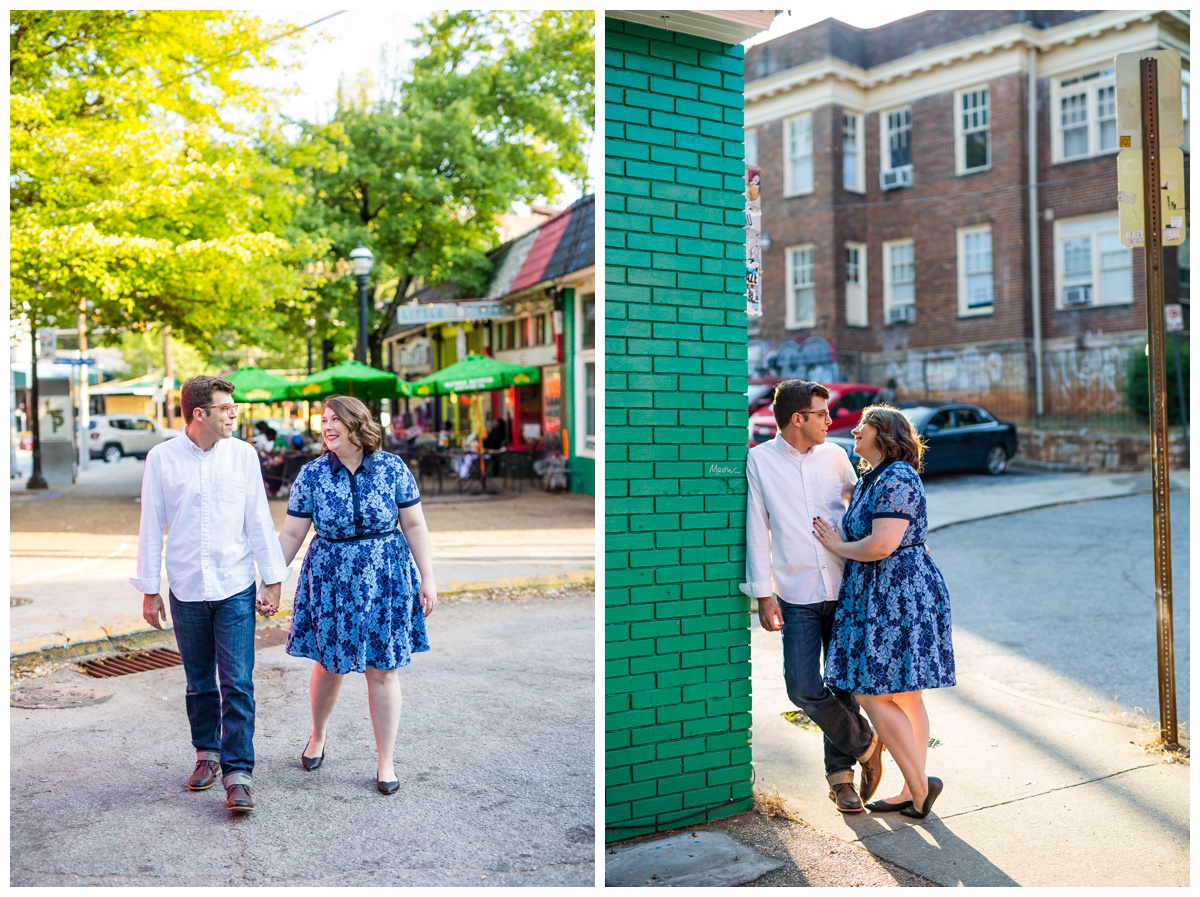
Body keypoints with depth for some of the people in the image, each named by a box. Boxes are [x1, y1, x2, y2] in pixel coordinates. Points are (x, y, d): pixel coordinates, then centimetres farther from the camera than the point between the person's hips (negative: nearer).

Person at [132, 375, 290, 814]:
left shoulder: (243, 454, -1)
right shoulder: (162, 458, -2)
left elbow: (259, 521, 2)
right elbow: (152, 527, 3)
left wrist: (272, 582, 1)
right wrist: (149, 591, 4)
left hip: (236, 588, -1)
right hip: (186, 589, 1)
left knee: (237, 684, -4)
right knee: (199, 682, 13)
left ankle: (237, 772, 2)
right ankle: (207, 753, 32)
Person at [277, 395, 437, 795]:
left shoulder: (392, 468, -5)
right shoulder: (312, 474, -3)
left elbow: (414, 525, -1)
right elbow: (291, 534, 1)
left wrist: (427, 578, -3)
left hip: (385, 579, -1)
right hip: (331, 581, 1)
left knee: (382, 670, 4)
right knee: (328, 665, 11)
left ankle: (386, 763, 17)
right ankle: (318, 735, 41)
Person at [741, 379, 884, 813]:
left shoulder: (834, 456, 4)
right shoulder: (760, 461, -2)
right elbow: (757, 530, -2)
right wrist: (764, 595, -6)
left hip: (844, 590, 2)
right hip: (797, 597, -2)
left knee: (844, 685, 8)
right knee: (804, 689, -6)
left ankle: (840, 772, 26)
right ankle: (864, 744, 20)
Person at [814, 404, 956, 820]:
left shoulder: (898, 478, -15)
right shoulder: (869, 480, 17)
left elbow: (882, 543, -24)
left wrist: (838, 546, -10)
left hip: (900, 595, -10)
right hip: (880, 598, 10)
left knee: (874, 696, -6)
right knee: (905, 698, 13)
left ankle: (919, 786, 3)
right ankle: (912, 791, 21)